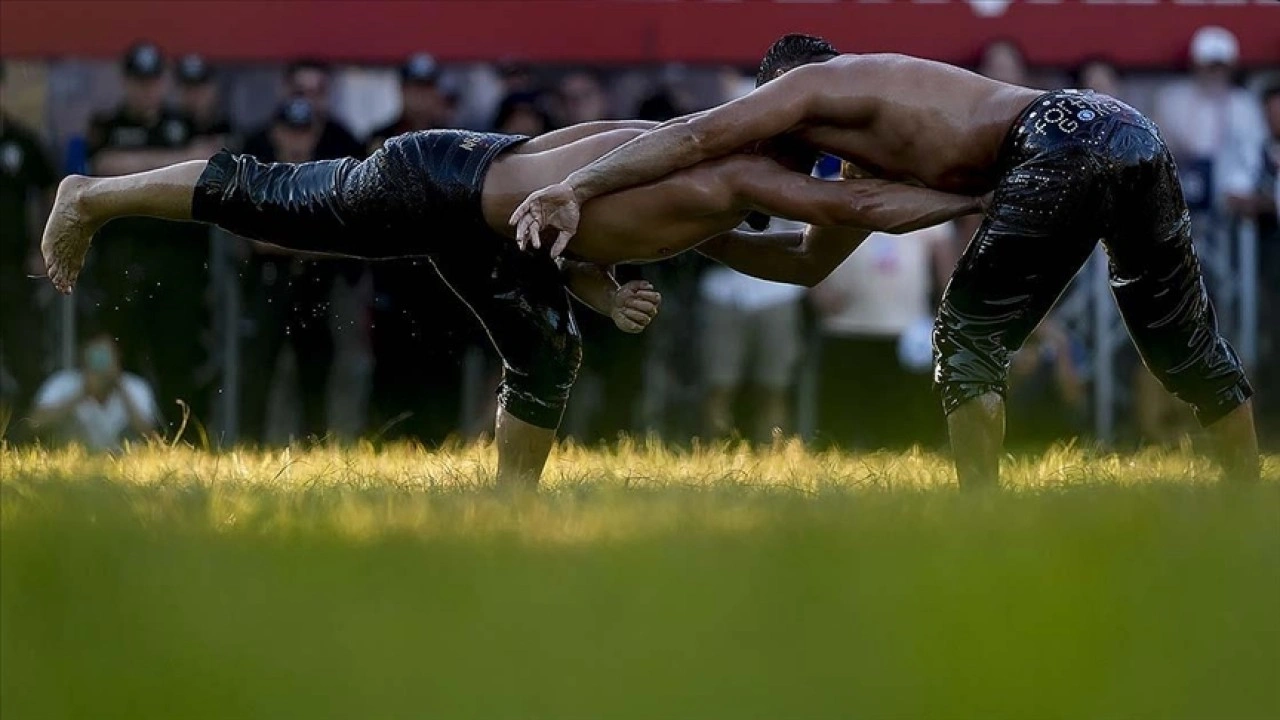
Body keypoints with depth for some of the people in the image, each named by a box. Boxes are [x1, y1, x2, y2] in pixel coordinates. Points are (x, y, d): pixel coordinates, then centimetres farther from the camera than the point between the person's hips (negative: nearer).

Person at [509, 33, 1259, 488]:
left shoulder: (809, 85, 12)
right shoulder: (881, 152, 35)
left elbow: (698, 137, 1)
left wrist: (576, 188, -1)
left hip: (1062, 144, -9)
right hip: (1131, 130, 9)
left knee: (971, 331, 3)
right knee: (1186, 340, 18)